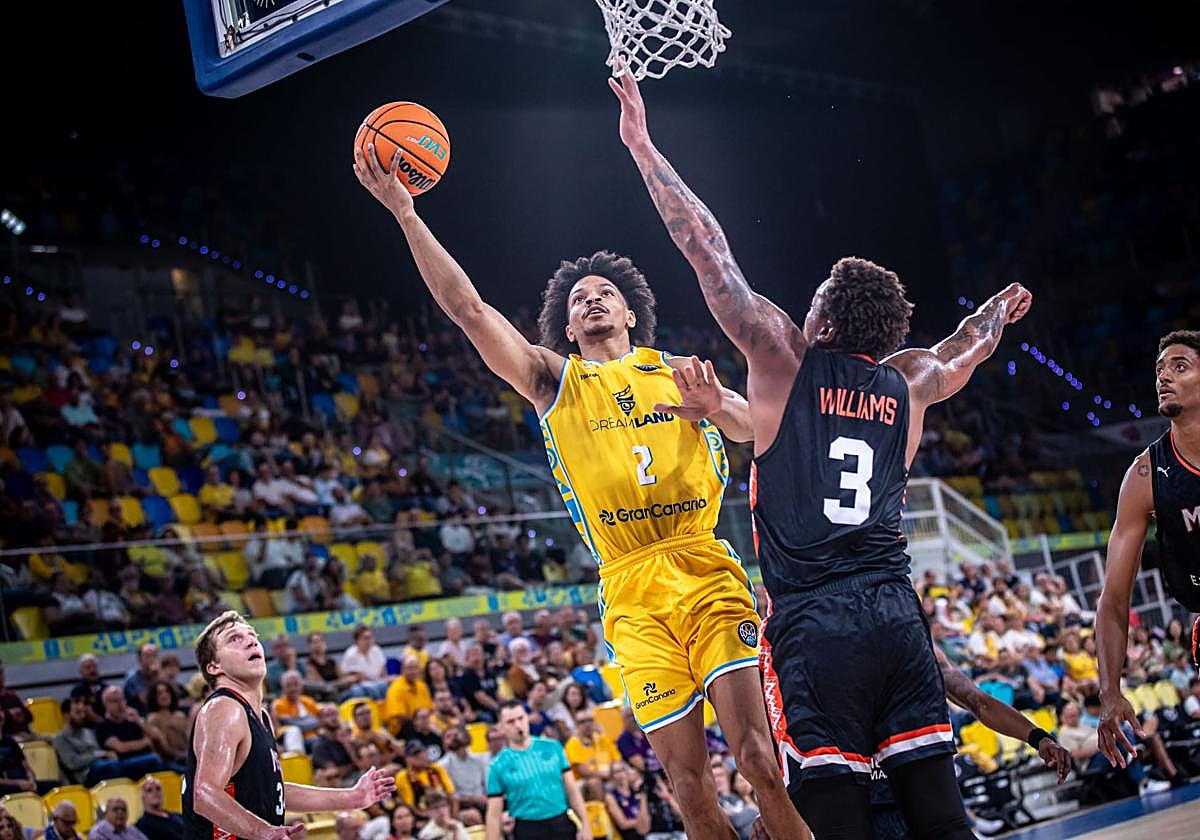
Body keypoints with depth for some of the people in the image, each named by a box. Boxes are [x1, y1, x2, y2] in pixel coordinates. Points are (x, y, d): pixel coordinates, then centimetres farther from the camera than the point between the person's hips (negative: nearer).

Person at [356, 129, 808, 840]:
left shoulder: (675, 371, 18)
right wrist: (405, 213, -2)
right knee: (689, 779, -2)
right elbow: (467, 308, 5)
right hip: (632, 594, 0)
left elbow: (753, 428, 7)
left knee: (761, 758, -12)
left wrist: (711, 399, -15)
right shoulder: (554, 379, 14)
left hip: (707, 574, 0)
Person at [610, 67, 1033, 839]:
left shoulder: (785, 361, 2)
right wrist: (1001, 309, 60)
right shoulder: (907, 385, 14)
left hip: (811, 621, -4)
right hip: (897, 613, 4)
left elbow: (708, 250, 3)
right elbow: (966, 348, 38)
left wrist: (642, 146, 10)